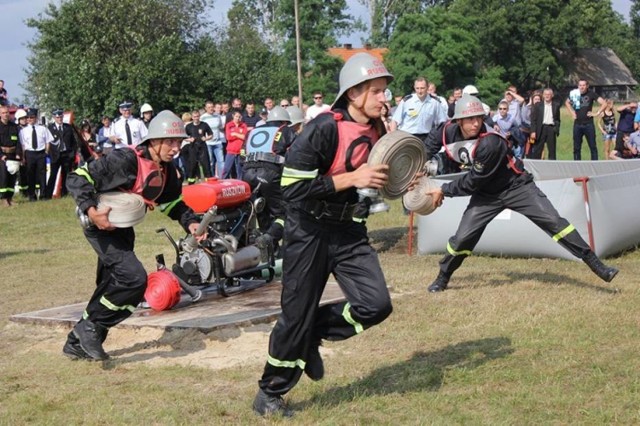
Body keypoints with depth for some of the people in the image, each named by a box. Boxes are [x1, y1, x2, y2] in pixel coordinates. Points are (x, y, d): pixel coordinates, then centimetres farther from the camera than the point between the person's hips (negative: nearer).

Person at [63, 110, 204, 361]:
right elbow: (78, 178, -23)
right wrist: (91, 211, -35)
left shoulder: (166, 170, -1)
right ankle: (91, 327, -4)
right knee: (134, 278, -21)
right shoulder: (125, 161, -25)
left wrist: (190, 223, -4)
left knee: (111, 287, 14)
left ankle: (78, 341, 29)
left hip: (123, 228, 9)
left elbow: (172, 202, 14)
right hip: (101, 225, -9)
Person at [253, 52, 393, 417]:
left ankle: (313, 335, 20)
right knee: (297, 315, 1)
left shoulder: (378, 129, 1)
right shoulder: (324, 129, -21)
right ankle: (269, 394, 20)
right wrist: (352, 178, -26)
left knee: (377, 304, -6)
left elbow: (380, 180, 14)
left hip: (349, 229, 6)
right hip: (310, 230, -6)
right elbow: (294, 187, -25)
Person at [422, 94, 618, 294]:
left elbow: (473, 182, -25)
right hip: (487, 194, 5)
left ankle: (594, 263, -13)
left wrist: (444, 190, -16)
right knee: (462, 237, -3)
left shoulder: (489, 143, -32)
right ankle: (442, 278, 18)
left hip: (516, 186, -5)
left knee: (553, 221, -16)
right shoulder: (449, 132, -14)